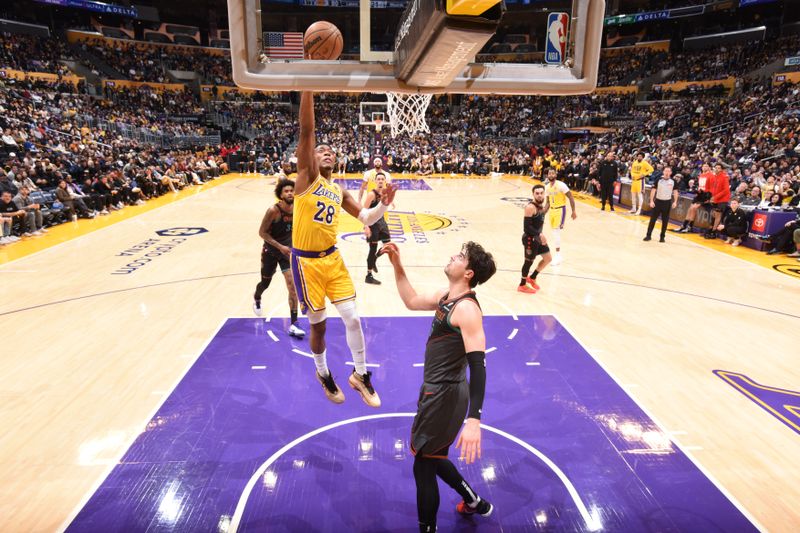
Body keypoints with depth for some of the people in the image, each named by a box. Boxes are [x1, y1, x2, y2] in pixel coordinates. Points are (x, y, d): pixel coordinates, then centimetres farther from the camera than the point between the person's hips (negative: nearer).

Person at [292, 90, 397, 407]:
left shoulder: (339, 192, 11)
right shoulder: (307, 176, -6)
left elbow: (366, 218, 13)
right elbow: (306, 130, -18)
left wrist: (384, 205, -6)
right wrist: (308, 86, -24)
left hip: (332, 258, 5)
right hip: (307, 261, -5)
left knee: (352, 317, 2)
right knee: (318, 325, 7)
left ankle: (360, 375, 22)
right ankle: (323, 373, 34)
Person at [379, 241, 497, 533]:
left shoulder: (466, 308, -23)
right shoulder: (446, 296, 6)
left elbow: (478, 364, -30)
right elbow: (412, 301, 18)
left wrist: (474, 420, -38)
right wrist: (397, 265, 8)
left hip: (446, 396, -10)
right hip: (437, 390, 10)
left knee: (423, 466, 4)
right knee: (430, 457, 26)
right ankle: (474, 502, 47)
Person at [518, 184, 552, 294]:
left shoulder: (541, 204, 3)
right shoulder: (530, 207, -25)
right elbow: (526, 227, -28)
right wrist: (539, 234, -31)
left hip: (538, 237, 9)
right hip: (530, 238, -9)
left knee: (548, 258, 17)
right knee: (529, 261, 5)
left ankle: (532, 278, 32)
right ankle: (522, 285, 24)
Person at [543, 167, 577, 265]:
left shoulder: (561, 185, -16)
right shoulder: (547, 187, 5)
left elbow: (571, 198, -13)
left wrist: (573, 211, -15)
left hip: (560, 209, -7)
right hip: (552, 210, 7)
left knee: (556, 231, -14)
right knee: (554, 231, 11)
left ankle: (558, 256, -8)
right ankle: (557, 254, 21)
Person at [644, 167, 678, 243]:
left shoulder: (673, 181, 0)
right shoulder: (659, 180, -5)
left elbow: (675, 191, 7)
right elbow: (653, 190, -3)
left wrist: (675, 202, -3)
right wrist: (651, 201, -10)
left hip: (667, 202, 1)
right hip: (658, 201, -1)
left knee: (665, 221, 5)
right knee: (653, 219, 0)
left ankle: (662, 237, 14)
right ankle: (648, 235, 8)